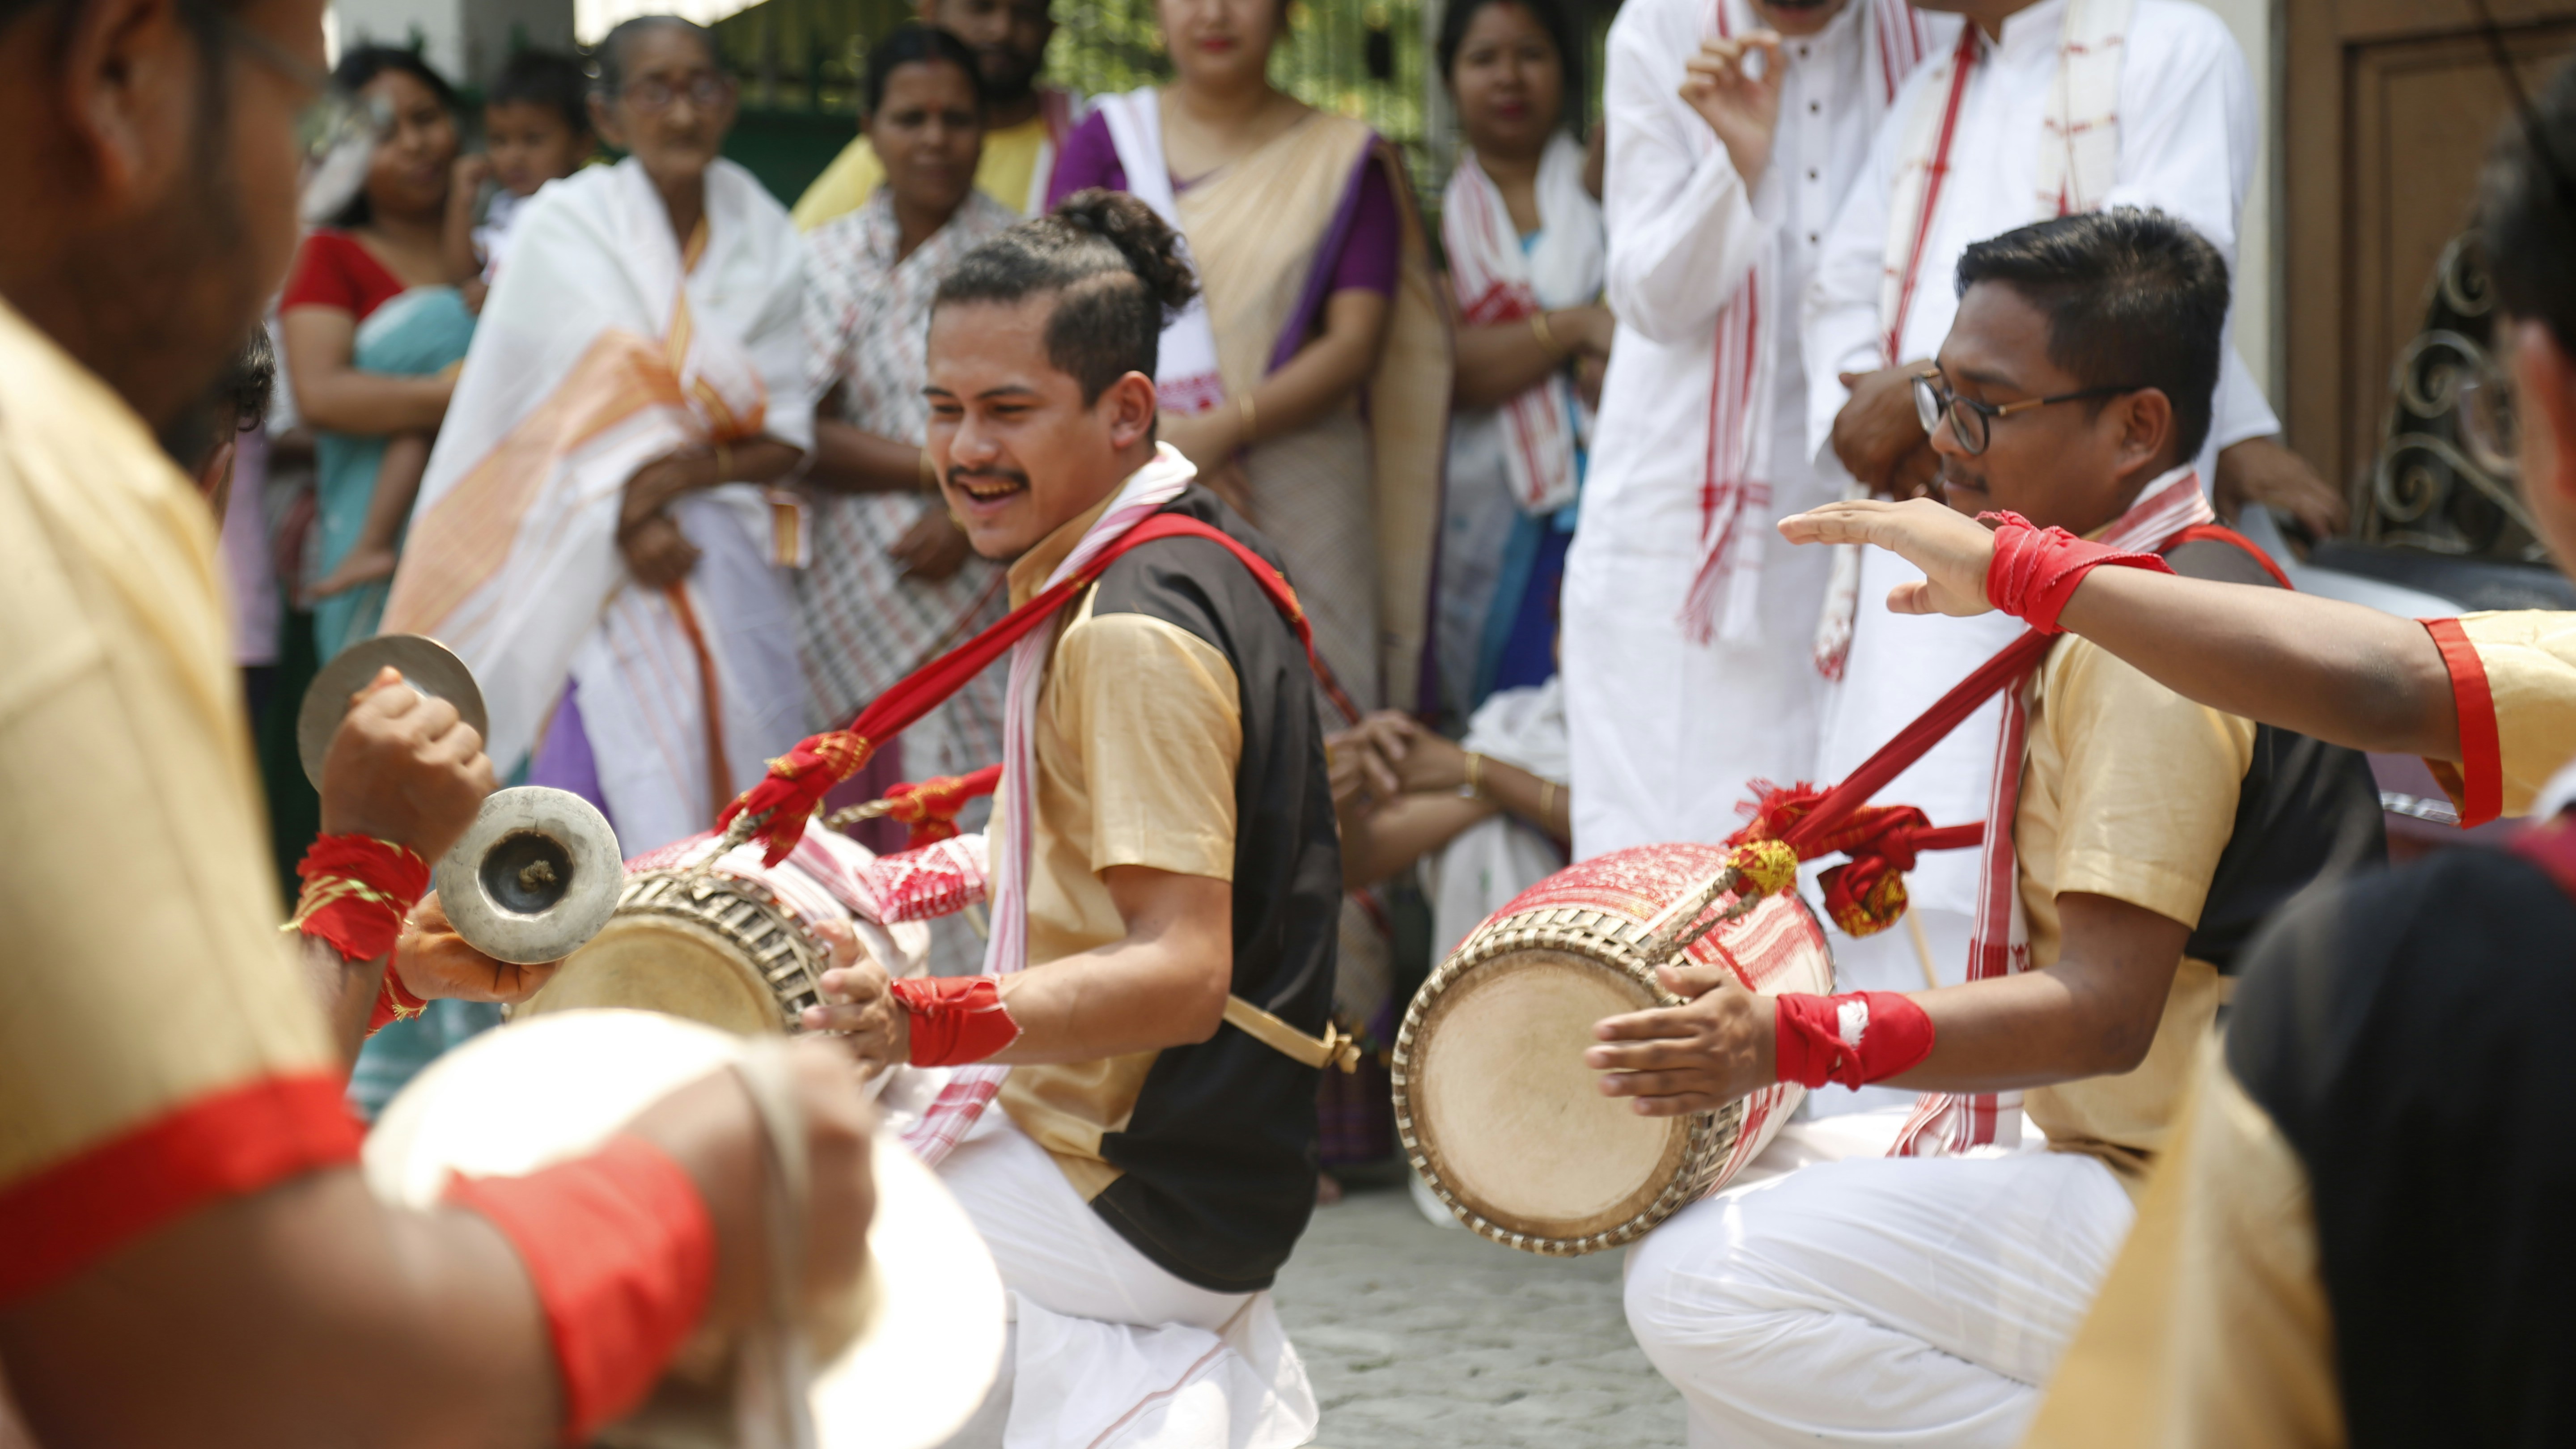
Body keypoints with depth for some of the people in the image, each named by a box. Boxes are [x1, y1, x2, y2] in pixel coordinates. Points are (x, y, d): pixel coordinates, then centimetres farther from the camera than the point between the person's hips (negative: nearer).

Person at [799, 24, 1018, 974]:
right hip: (854, 600, 2)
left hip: (983, 590, -2)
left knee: (977, 821, -9)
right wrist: (934, 467, -12)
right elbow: (799, 435, 0)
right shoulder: (823, 261, 10)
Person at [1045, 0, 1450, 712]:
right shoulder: (1110, 138, 12)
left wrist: (1220, 430, -14)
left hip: (1299, 511, 0)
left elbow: (1356, 344, -1)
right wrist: (1149, 433, -13)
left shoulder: (1344, 158, 9)